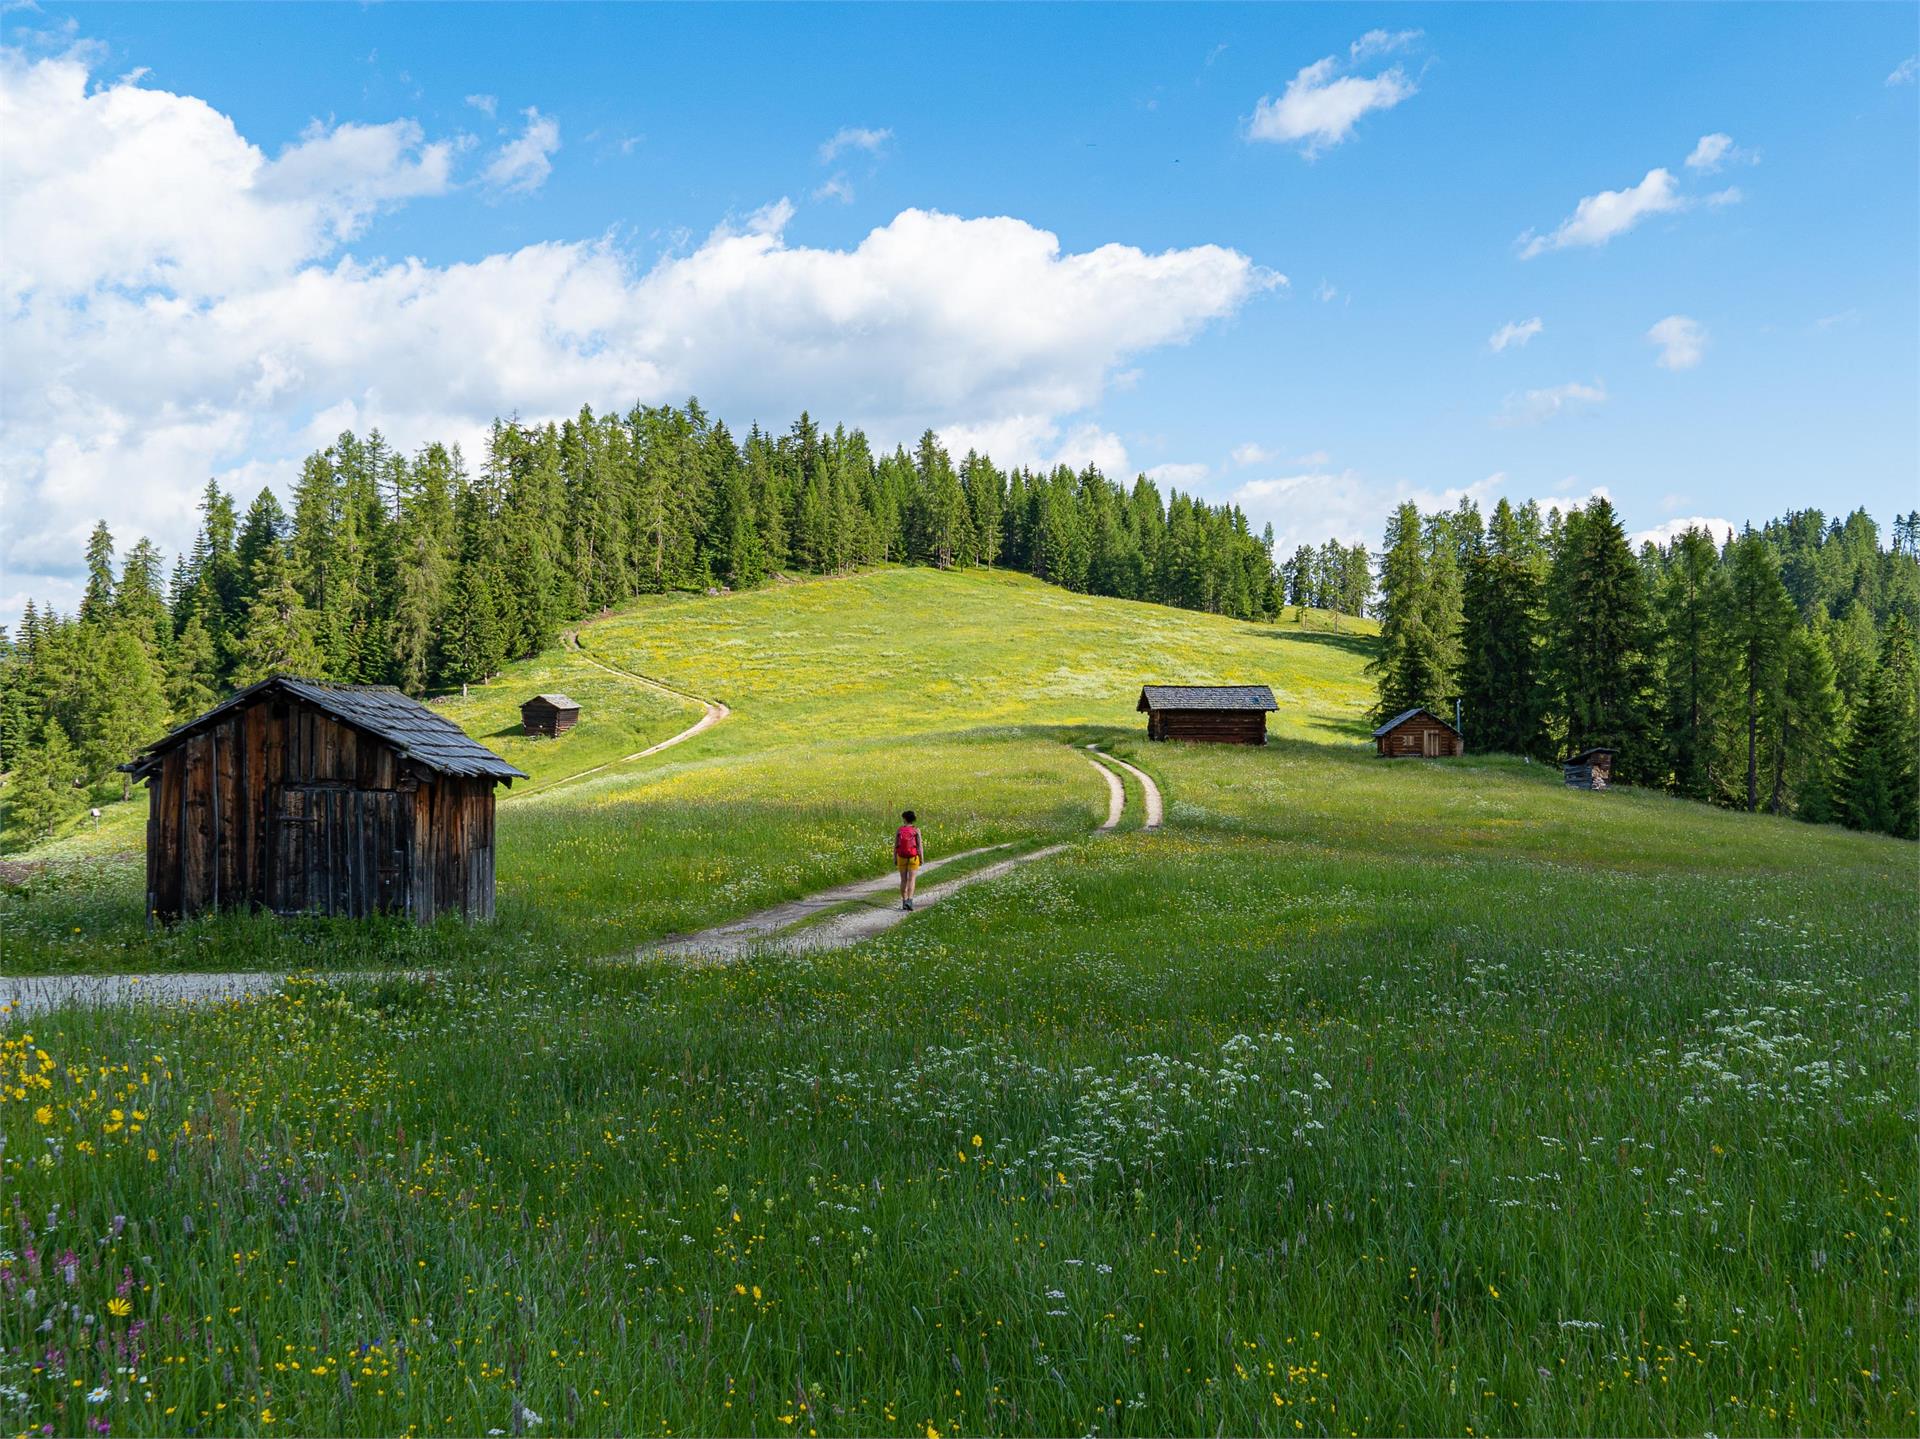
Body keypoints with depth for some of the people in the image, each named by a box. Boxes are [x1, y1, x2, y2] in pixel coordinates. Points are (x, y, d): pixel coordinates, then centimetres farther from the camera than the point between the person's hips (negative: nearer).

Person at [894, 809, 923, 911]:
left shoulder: (898, 830, -2)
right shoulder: (916, 830, -7)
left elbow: (895, 845, 0)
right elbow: (919, 845, -8)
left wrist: (894, 859, 8)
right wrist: (921, 859, -1)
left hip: (902, 858, 2)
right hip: (913, 858, -2)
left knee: (903, 880, 11)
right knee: (911, 880, -3)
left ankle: (904, 902, 12)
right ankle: (909, 901, -19)